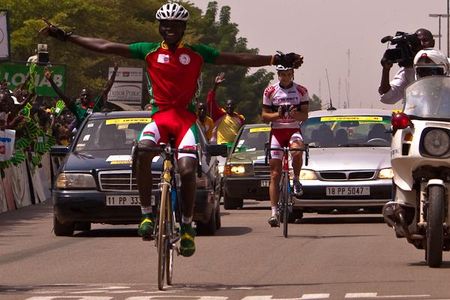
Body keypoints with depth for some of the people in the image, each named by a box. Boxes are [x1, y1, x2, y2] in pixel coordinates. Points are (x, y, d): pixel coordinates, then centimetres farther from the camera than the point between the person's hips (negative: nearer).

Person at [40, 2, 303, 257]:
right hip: (160, 115, 0)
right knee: (142, 151, -31)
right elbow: (105, 47, 7)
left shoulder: (197, 53, 7)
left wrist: (277, 60, 0)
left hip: (186, 118, 0)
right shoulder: (149, 51, 8)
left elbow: (239, 59, 6)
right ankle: (147, 214, -19)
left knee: (188, 170, -19)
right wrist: (65, 37, 3)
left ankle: (187, 225, 3)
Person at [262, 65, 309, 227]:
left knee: (297, 151, -36)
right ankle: (274, 212, -2)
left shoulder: (301, 91, 2)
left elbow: (305, 116, 1)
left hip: (294, 130, 0)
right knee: (275, 174, -4)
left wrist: (296, 114, -21)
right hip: (277, 131, 0)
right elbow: (264, 116, 3)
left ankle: (296, 179, -7)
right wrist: (278, 114, -17)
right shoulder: (270, 91, 1)